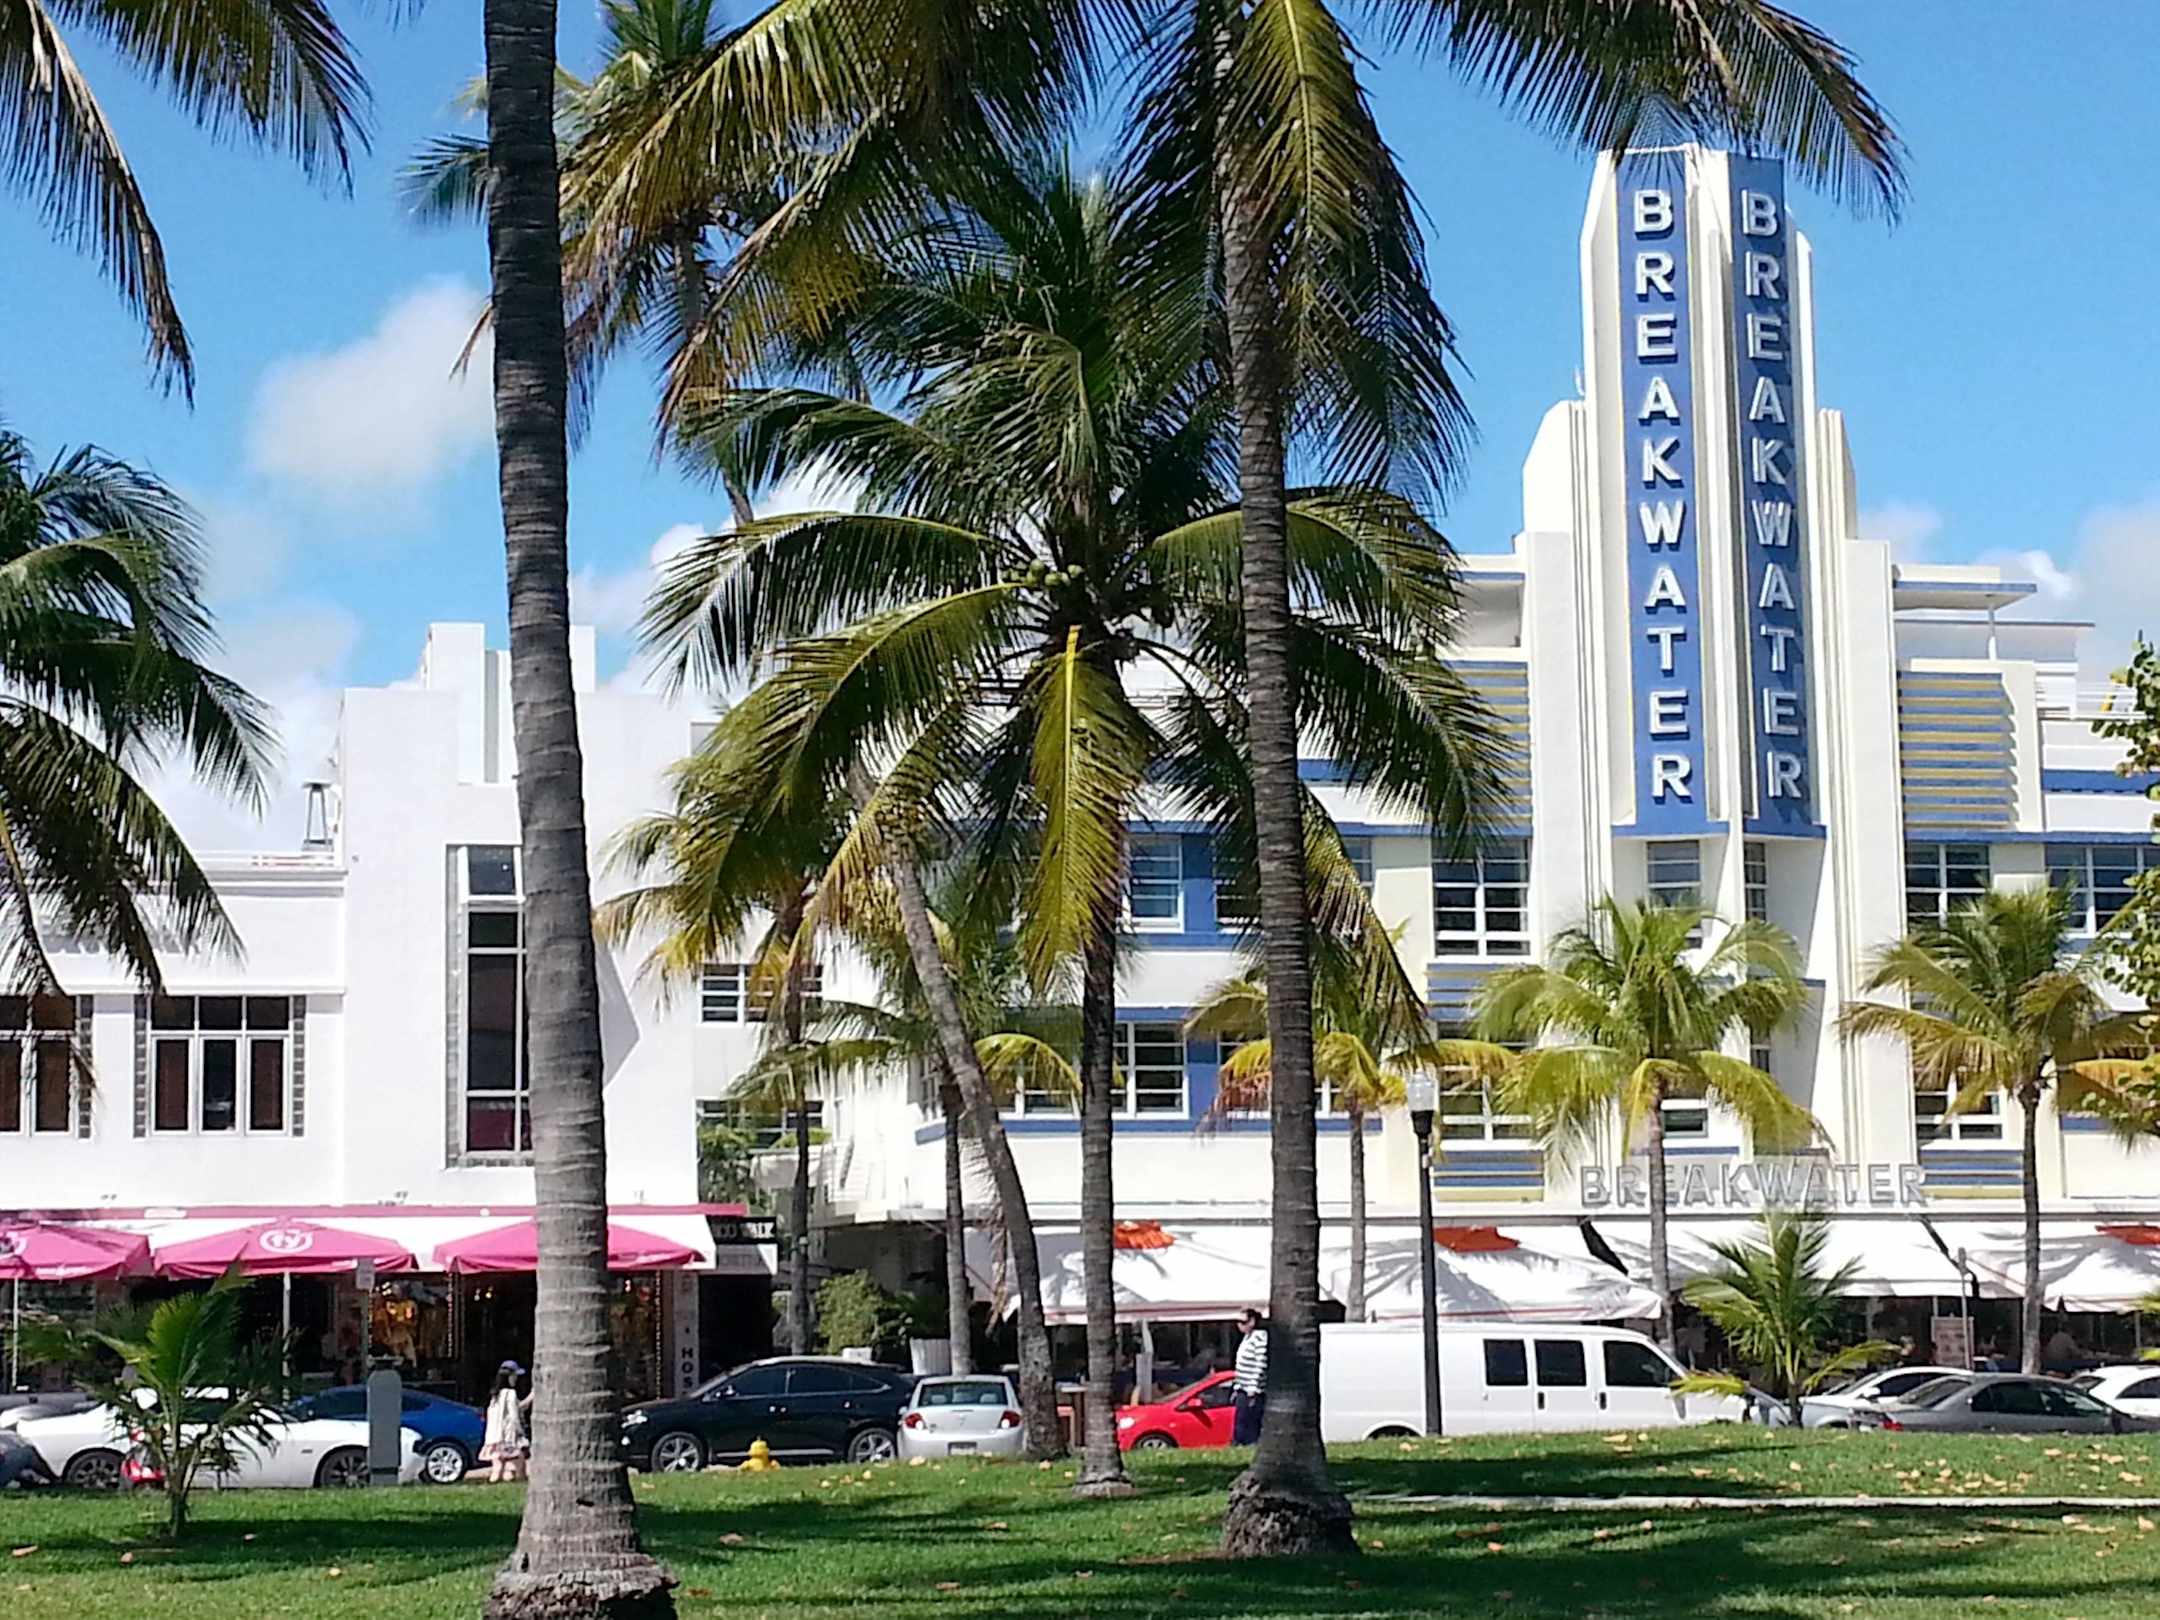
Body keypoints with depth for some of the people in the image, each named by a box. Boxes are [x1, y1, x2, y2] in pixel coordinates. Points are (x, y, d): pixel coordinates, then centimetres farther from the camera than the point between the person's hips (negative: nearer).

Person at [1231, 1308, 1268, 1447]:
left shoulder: (1259, 1337, -12)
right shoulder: (1247, 1338, 17)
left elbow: (1261, 1365, -18)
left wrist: (1253, 1389, -20)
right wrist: (1236, 1388, 20)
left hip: (1252, 1393, -10)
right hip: (1243, 1392, 10)